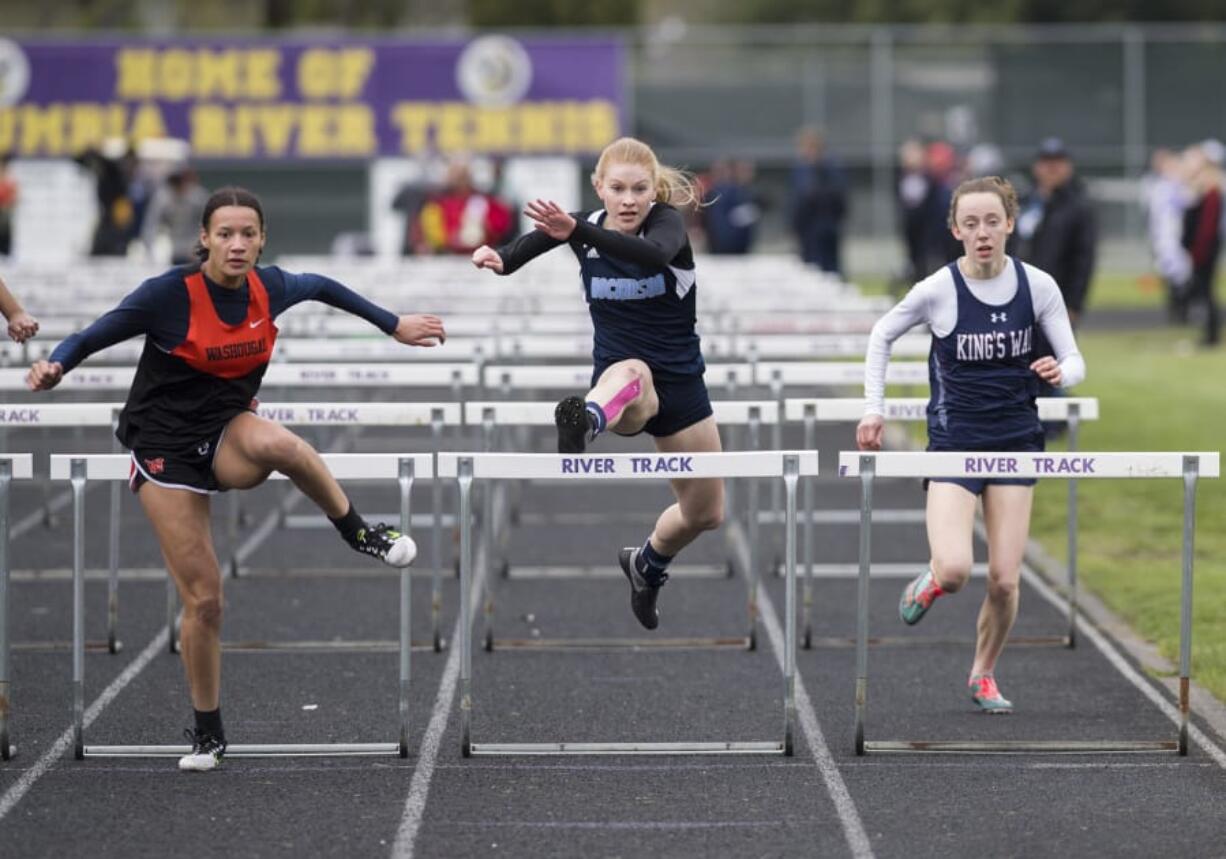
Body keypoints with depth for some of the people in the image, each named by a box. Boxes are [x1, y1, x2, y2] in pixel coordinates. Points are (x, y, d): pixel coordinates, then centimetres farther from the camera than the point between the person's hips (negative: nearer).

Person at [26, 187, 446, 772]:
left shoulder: (270, 288, -6)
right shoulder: (169, 295, -20)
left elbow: (323, 288, 15)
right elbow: (98, 334, -20)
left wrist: (394, 326, 22)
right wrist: (56, 364, -41)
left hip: (229, 436, 2)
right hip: (167, 449, -2)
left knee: (276, 442, -37)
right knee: (202, 598, -5)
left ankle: (359, 532, -13)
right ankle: (208, 733, 14)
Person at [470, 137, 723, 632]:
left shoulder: (668, 221, -16)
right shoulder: (585, 225, -7)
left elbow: (655, 254, -41)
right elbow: (514, 258, -4)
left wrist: (576, 231, -57)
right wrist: (494, 256, -31)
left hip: (680, 382, 2)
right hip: (620, 382, -1)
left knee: (705, 513, 13)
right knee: (630, 370, -43)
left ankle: (647, 564, 45)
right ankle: (582, 424, -77)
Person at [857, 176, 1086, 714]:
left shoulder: (1038, 286, -5)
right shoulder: (938, 290, -10)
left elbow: (1074, 361, 0)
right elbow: (882, 335, 8)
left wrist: (1061, 372, -23)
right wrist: (873, 409, 3)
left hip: (1016, 443, 2)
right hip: (954, 443, -2)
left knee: (1005, 580, -2)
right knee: (955, 570, -20)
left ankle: (984, 674, 24)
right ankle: (933, 580, 18)